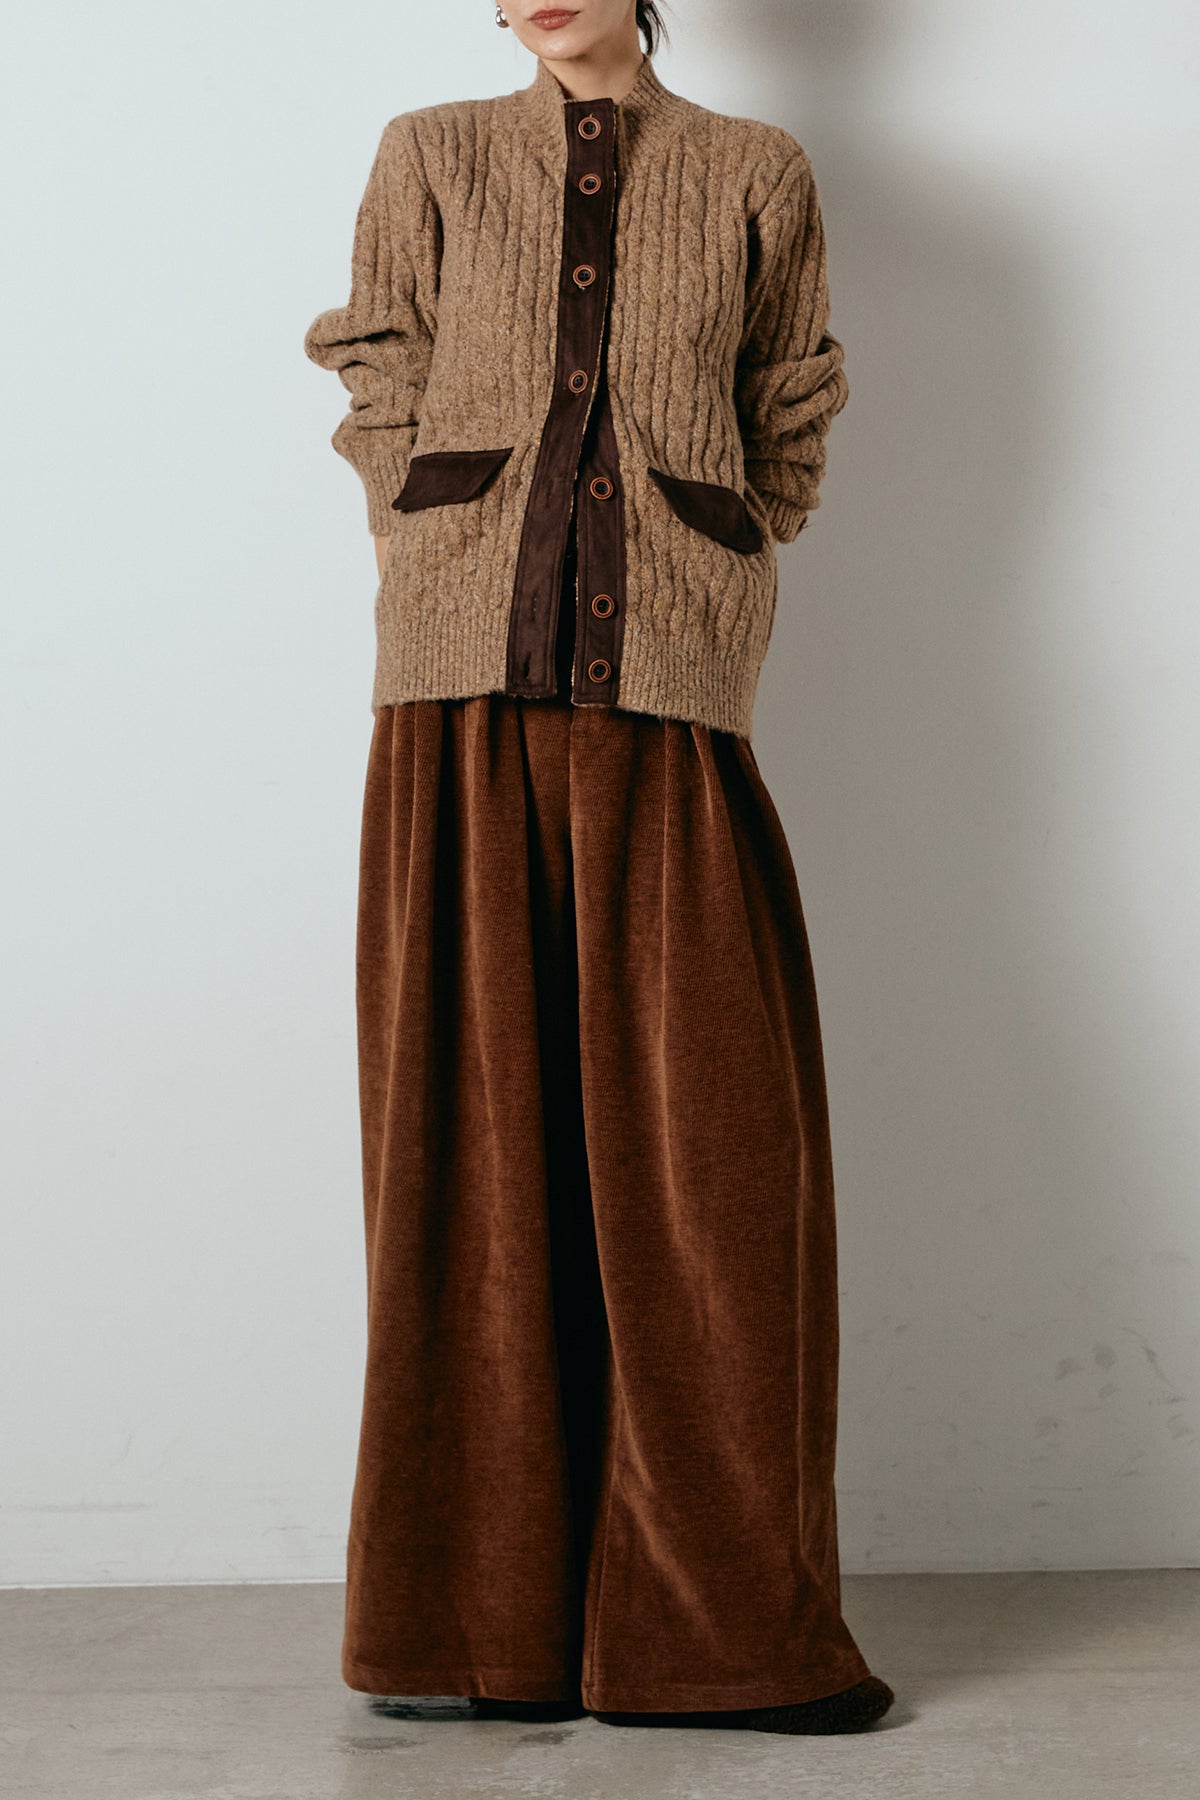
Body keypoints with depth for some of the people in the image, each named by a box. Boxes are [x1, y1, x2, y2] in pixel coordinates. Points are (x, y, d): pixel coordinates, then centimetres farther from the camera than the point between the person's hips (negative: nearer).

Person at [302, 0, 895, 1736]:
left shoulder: (756, 176, 14)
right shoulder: (431, 158, 15)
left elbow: (789, 436, 18)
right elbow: (382, 397, 14)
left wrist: (702, 619, 9)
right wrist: (468, 609, 5)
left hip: (669, 707, 0)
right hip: (463, 703, 1)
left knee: (708, 1152, -4)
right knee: (473, 1137, 0)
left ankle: (724, 1618, 7)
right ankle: (486, 1615, 9)